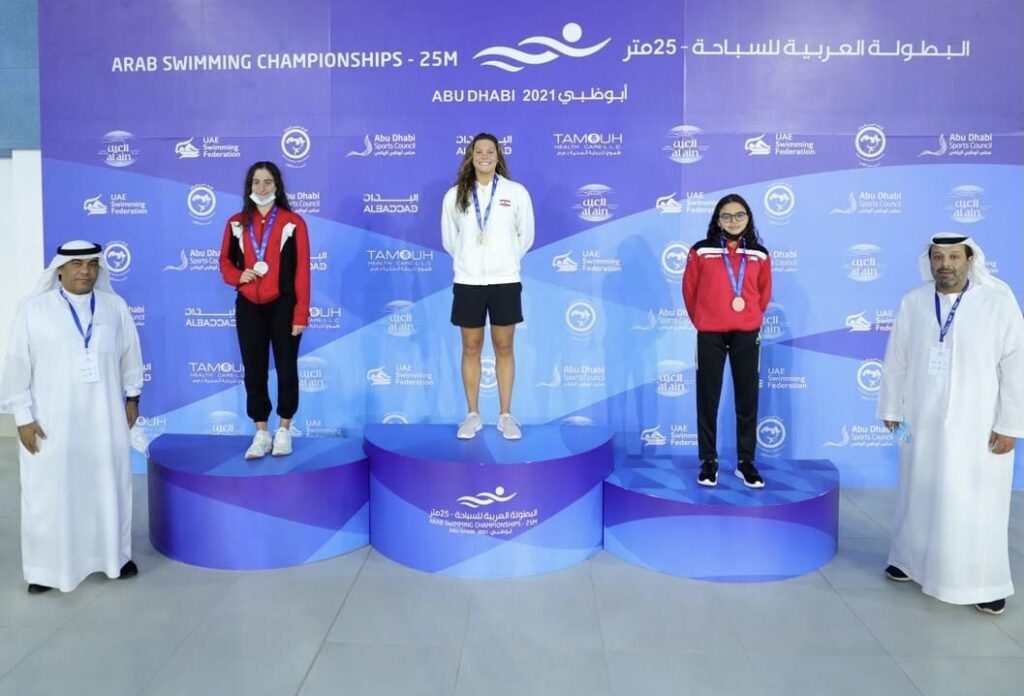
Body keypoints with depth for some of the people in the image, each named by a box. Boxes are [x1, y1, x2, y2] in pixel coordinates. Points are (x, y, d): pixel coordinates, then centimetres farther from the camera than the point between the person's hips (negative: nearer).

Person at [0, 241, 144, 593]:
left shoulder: (115, 306, 0)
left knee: (110, 488, 14)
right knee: (49, 495, 5)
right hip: (51, 421, -2)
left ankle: (115, 555, 30)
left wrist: (132, 398, 12)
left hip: (105, 418, 3)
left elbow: (130, 354, 10)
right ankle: (45, 569, 21)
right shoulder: (33, 310, -7)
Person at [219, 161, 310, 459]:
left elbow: (302, 271, -6)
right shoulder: (236, 224, 6)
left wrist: (301, 313, -10)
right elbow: (225, 262, 15)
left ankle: (284, 431, 21)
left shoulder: (293, 223, -4)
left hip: (283, 307, -3)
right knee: (254, 371, 7)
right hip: (248, 308, 3)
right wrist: (238, 275, -8)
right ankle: (261, 434, 18)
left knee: (286, 368, 6)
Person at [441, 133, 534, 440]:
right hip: (468, 282, 1)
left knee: (504, 348, 6)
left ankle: (505, 416, 16)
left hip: (505, 281, -1)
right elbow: (449, 240, 11)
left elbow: (526, 236, 8)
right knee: (471, 348, 7)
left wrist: (504, 259, 10)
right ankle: (473, 415, 18)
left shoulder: (516, 192, -1)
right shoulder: (455, 195, 1)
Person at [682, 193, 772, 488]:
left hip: (747, 334, 2)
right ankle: (709, 461, 15)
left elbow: (764, 292, 16)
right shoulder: (701, 251, -2)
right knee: (708, 398, 4)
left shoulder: (760, 255, 5)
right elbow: (689, 290, 6)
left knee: (747, 398, 7)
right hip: (710, 334, -2)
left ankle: (746, 462, 19)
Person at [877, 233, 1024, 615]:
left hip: (978, 427, -3)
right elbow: (896, 360, 5)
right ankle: (912, 560, 34)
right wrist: (891, 408, 8)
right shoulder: (912, 303, -1)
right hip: (922, 422, 3)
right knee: (919, 496, 16)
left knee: (977, 507, 4)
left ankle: (986, 583, 19)